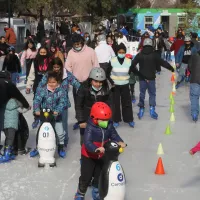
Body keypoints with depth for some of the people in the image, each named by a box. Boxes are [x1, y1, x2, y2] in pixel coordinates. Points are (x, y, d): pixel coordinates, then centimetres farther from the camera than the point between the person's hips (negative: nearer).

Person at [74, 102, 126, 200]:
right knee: (86, 177, 2)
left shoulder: (109, 126, -11)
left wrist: (120, 142, -25)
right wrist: (96, 149, -54)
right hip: (89, 156, -5)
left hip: (102, 156, 5)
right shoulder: (90, 128, -29)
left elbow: (114, 135, -4)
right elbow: (87, 142, -37)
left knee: (99, 176, 19)